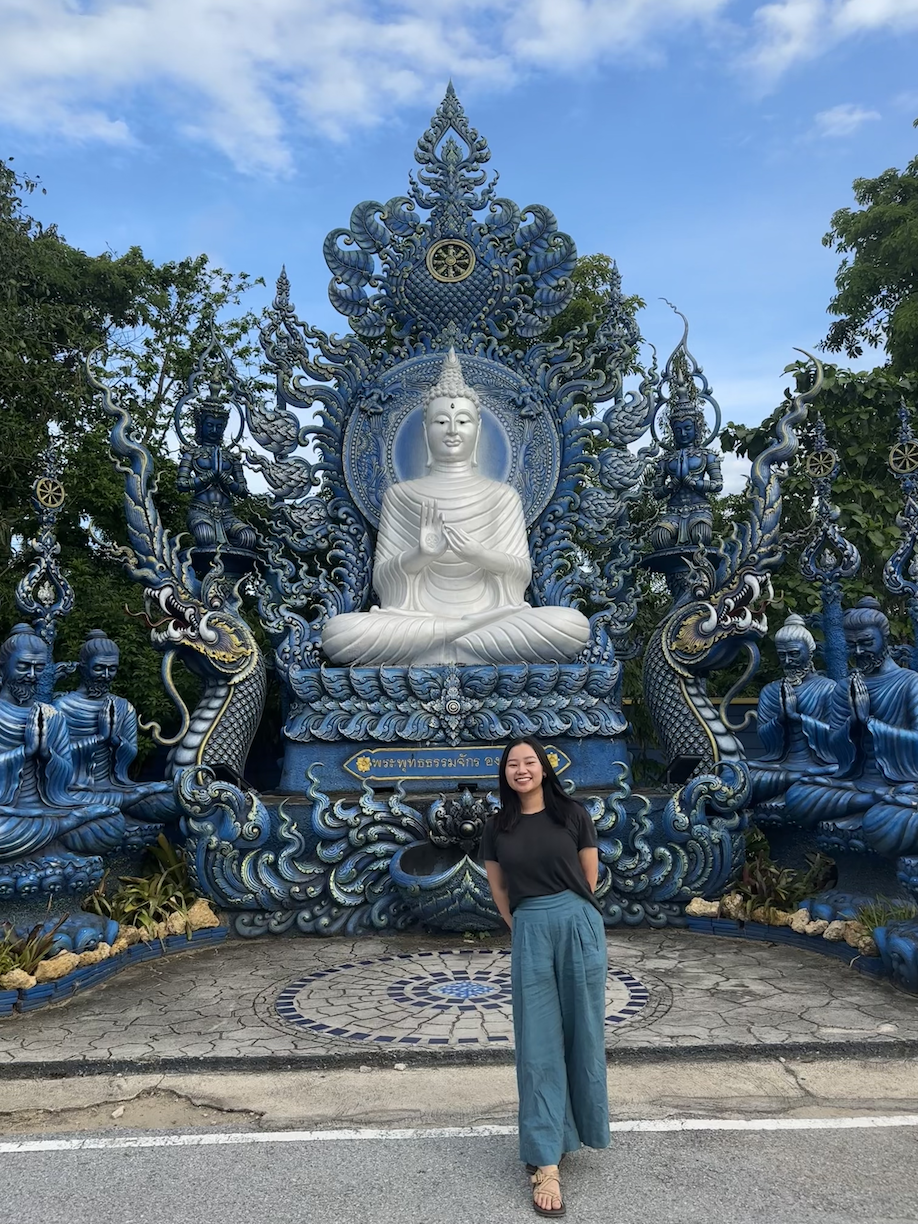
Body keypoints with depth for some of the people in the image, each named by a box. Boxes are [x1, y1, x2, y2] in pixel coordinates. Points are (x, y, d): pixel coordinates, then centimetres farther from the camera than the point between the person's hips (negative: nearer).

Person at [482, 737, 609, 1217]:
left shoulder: (573, 815, 0)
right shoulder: (497, 828, 5)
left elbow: (589, 878, 7)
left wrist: (564, 915, 11)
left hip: (579, 927, 0)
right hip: (529, 934, 1)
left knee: (581, 1033, 11)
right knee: (538, 1045, 1)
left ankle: (572, 1127, 33)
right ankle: (546, 1162, 5)